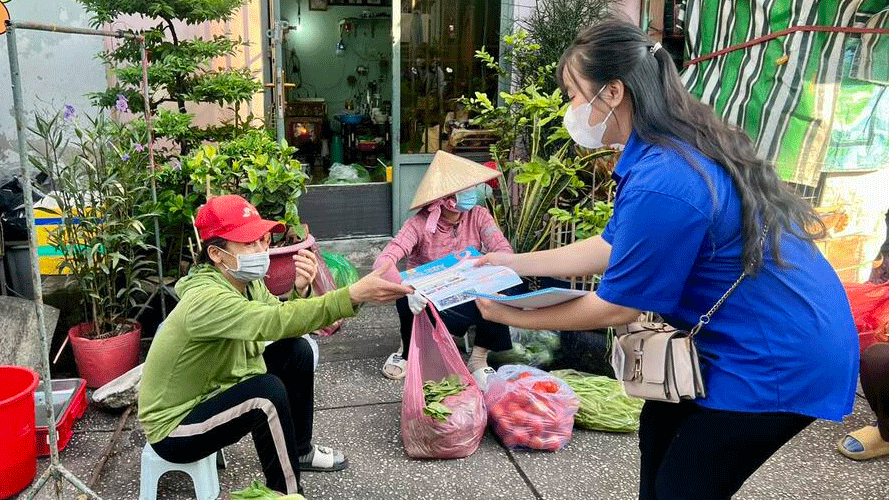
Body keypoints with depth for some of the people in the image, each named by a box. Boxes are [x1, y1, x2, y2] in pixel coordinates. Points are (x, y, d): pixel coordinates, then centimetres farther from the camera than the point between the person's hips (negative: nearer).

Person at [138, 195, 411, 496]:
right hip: (173, 429, -9)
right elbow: (276, 322, -46)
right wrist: (354, 295, -53)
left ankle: (299, 450, 20)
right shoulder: (206, 298, -33)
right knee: (268, 392, -30)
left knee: (296, 350, 2)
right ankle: (287, 492, -8)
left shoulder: (245, 281, -3)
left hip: (213, 393, 9)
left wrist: (301, 290, -28)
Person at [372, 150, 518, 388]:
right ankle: (408, 351, -1)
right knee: (405, 300, -36)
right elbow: (383, 262, -31)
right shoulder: (420, 224, -18)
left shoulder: (478, 216, -7)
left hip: (468, 299, 2)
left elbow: (504, 250, -20)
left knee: (505, 288, -28)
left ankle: (478, 359, -9)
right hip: (428, 300, -2)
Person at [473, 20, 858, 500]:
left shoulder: (660, 185, -31)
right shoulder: (682, 148, 2)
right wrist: (514, 263, 10)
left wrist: (515, 316, -8)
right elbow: (609, 248, 8)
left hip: (781, 360, -10)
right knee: (659, 426, 22)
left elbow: (616, 307, -19)